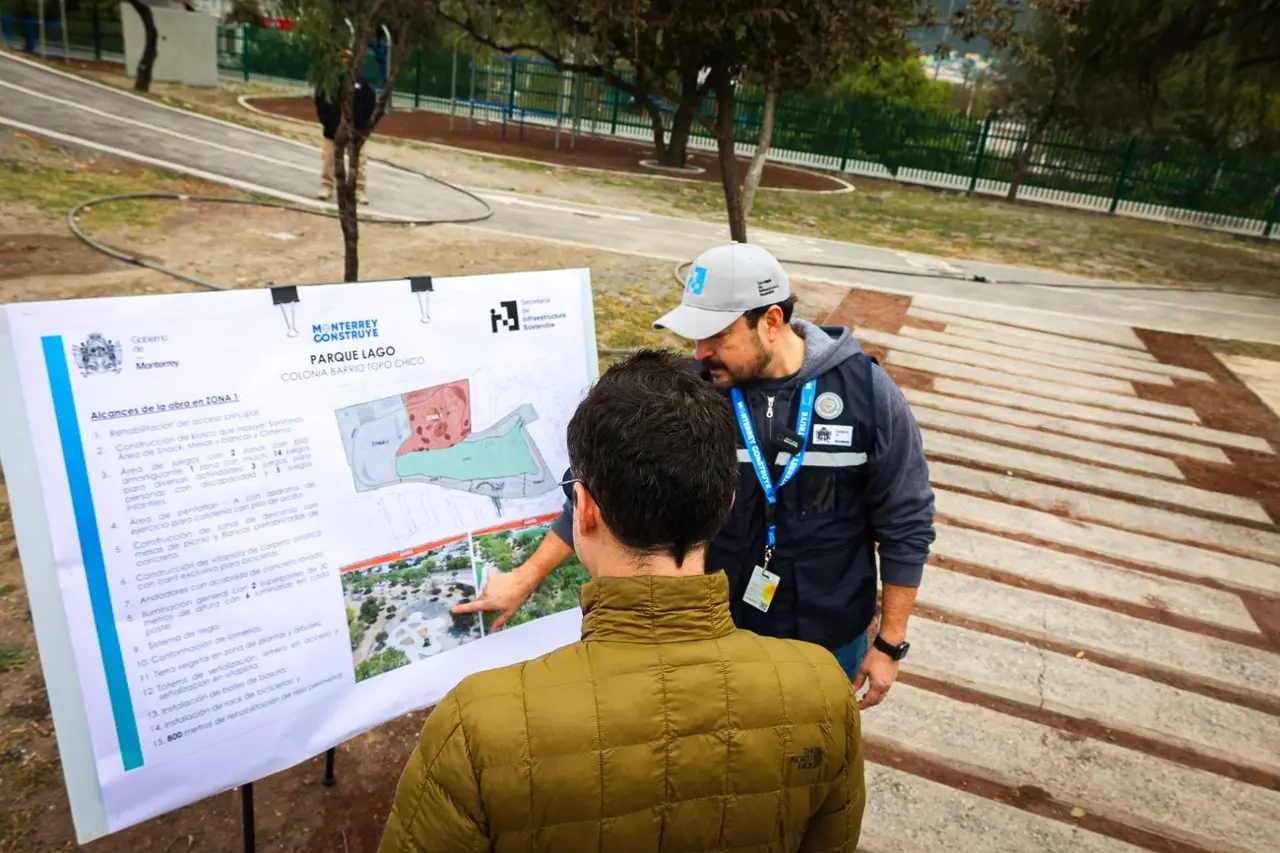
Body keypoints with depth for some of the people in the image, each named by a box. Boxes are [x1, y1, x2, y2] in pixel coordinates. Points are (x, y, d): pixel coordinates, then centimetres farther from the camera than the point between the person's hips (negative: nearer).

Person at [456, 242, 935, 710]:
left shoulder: (866, 392, -16)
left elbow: (906, 523, -8)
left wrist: (890, 643, -5)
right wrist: (527, 578, -6)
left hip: (830, 640, 0)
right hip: (718, 631, 1)